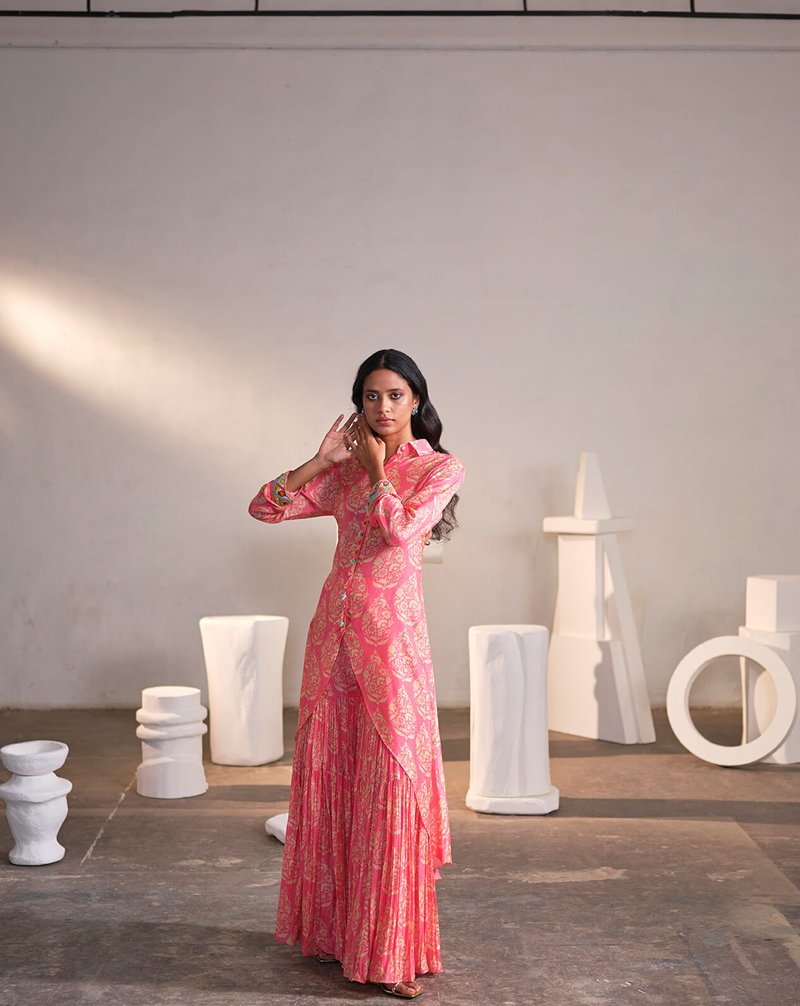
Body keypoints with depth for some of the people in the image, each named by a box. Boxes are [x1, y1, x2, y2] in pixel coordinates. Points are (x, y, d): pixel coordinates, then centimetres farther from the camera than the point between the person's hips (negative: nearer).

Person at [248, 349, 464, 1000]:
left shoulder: (440, 468, 1)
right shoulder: (344, 472, 13)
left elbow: (400, 528, -16)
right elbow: (264, 506, 8)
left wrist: (376, 465, -3)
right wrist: (323, 458, 1)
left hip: (392, 634, -5)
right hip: (335, 629, 5)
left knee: (390, 783, -4)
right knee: (329, 775, 9)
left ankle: (394, 951, 6)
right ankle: (332, 927, 24)